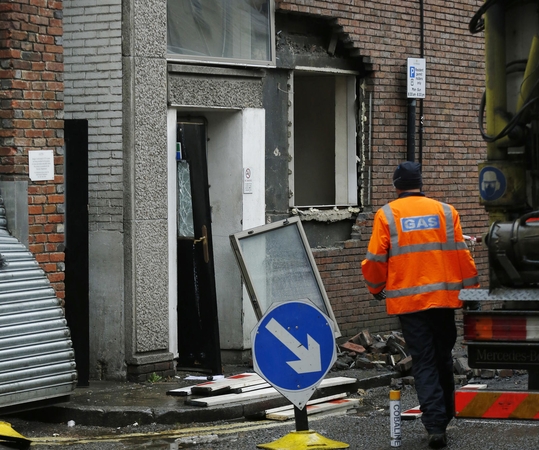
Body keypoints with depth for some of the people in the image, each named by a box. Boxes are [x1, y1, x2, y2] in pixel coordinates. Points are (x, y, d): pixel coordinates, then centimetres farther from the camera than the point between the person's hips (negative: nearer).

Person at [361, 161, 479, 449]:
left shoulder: (386, 215, -1)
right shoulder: (445, 212, 5)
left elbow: (376, 260, -1)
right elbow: (461, 255, 3)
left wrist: (377, 289, 17)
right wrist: (471, 288, 13)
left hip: (408, 301, -2)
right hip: (443, 296, 2)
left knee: (424, 363, 1)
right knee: (443, 359, 16)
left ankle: (435, 425, -9)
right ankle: (444, 418, 25)